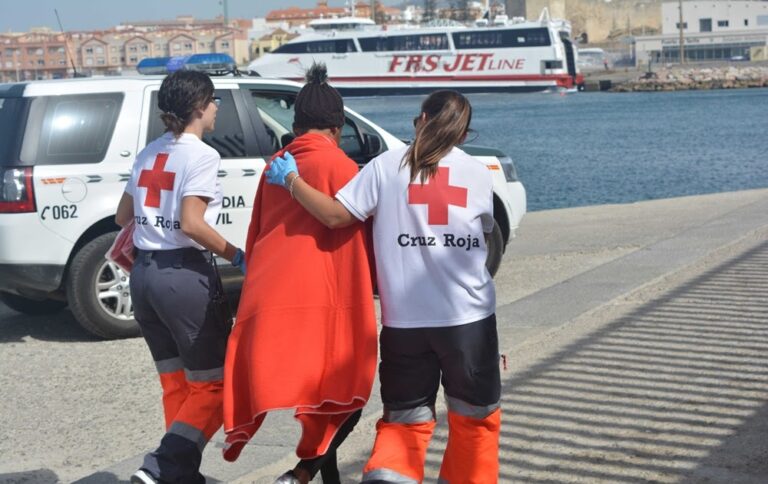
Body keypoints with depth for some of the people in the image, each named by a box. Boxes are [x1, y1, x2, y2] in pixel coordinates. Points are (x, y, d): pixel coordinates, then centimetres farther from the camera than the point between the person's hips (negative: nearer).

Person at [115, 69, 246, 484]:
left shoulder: (149, 153, 12)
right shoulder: (202, 155, -10)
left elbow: (123, 216, 18)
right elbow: (192, 224, -19)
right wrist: (238, 257, -10)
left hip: (143, 273, 8)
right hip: (184, 275, -8)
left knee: (177, 383, 16)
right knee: (212, 385, 2)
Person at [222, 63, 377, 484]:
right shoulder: (339, 166, -1)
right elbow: (356, 239, -2)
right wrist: (376, 286, 11)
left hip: (265, 300, 6)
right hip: (318, 299, -6)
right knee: (346, 392, 7)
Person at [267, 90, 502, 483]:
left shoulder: (386, 166, -2)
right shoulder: (478, 173, 2)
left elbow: (335, 215, -7)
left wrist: (290, 180, 5)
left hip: (404, 318, 0)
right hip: (469, 317, 0)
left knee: (406, 419, 12)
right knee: (475, 416, 19)